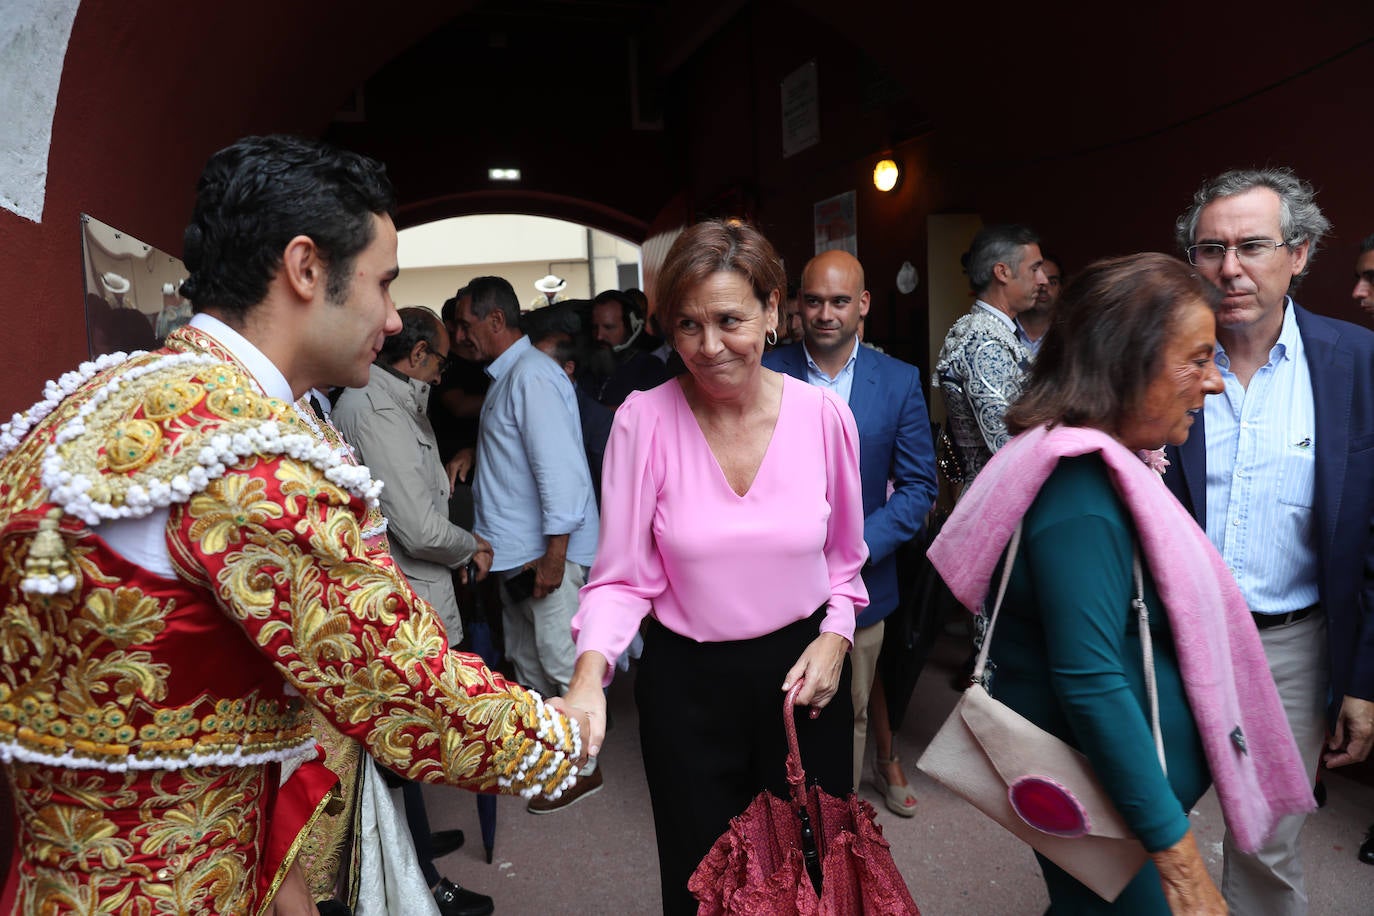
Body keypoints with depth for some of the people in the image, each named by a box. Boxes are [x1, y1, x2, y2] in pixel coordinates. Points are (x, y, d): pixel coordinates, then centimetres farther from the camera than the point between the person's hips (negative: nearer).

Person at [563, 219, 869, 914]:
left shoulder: (823, 415, -9)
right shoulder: (643, 419, -15)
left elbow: (844, 556, 5)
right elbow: (623, 576, -12)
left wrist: (834, 638, -8)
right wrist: (590, 671, -27)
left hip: (803, 674, 2)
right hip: (687, 682, -1)